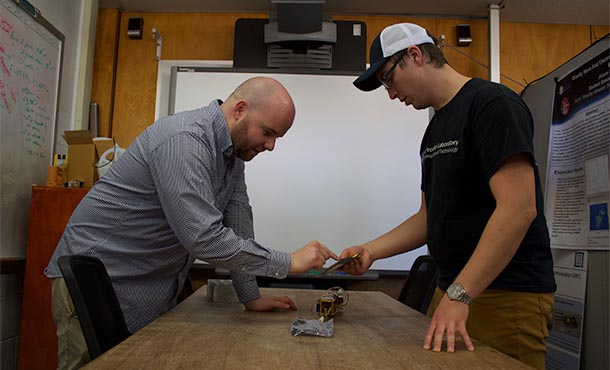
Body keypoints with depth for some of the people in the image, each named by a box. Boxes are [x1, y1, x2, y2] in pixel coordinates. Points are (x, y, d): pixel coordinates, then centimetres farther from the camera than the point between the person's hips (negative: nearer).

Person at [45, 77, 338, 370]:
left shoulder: (234, 149, 2)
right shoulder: (184, 141, -27)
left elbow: (237, 221, 3)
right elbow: (203, 238, -33)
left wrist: (251, 297, 2)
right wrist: (289, 263, -26)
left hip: (151, 288, 8)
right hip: (94, 277, -8)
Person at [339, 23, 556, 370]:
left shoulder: (492, 103, -12)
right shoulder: (434, 131, 15)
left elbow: (518, 209, -21)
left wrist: (459, 295, -24)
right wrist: (372, 250, 5)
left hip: (509, 296, -8)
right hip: (454, 290, 8)